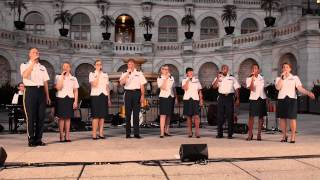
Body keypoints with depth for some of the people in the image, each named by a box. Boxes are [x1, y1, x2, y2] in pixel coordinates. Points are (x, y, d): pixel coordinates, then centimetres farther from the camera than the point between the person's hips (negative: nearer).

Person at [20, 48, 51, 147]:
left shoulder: (42, 67, 18)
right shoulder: (24, 65, 5)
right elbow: (25, 75, -17)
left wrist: (47, 96, 11)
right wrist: (32, 62, -17)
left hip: (41, 91, 4)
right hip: (30, 91, -4)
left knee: (41, 116, 3)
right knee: (31, 116, -4)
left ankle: (38, 139, 10)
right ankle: (31, 140, 3)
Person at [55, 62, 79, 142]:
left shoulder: (73, 78, 11)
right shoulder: (58, 77, 4)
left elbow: (75, 91, 9)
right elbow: (58, 87, -12)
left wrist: (75, 101, 0)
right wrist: (62, 76, -10)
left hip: (70, 98, 2)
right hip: (61, 98, -2)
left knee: (68, 117, 4)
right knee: (62, 117, -2)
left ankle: (67, 136, 9)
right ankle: (62, 136, 5)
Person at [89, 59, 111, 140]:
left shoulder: (105, 75, 15)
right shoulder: (92, 74, 3)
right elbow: (94, 84, -13)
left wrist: (109, 98, 12)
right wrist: (98, 74, -9)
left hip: (104, 95, 4)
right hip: (95, 95, -4)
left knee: (102, 116, 4)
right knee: (96, 116, -7)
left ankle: (101, 133, 10)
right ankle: (94, 135, -3)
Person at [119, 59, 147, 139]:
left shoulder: (139, 73, 8)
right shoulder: (124, 74, 8)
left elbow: (142, 85, 6)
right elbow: (121, 83, -10)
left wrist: (142, 96, -2)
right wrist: (127, 73, -14)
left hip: (137, 93, 0)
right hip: (128, 93, 0)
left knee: (136, 113, 0)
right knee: (128, 113, 2)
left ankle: (136, 133, 4)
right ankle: (128, 133, 8)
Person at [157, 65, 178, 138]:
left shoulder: (172, 78, 12)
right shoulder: (159, 78, -1)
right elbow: (163, 87, -17)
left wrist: (176, 97, 13)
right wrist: (166, 78, -16)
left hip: (171, 97, 5)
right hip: (163, 97, -5)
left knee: (169, 115, 8)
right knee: (163, 115, -12)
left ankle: (166, 131, 16)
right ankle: (162, 133, -14)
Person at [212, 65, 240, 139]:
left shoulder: (232, 78, 8)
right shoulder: (218, 78, 11)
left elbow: (236, 89, 6)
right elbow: (214, 86, -4)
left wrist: (237, 99, -1)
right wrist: (217, 78, -14)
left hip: (229, 97, -1)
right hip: (221, 97, 1)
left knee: (230, 116, 0)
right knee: (220, 116, 3)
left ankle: (230, 134, 7)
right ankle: (220, 133, 10)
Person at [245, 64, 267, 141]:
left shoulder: (262, 78, 12)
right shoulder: (249, 79, 0)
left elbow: (264, 88, 18)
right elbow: (251, 88, -16)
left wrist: (267, 99, 13)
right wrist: (252, 78, -20)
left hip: (262, 98, 3)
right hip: (253, 98, -3)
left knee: (261, 117, 4)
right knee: (251, 116, -6)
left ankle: (259, 134, 11)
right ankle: (250, 134, 5)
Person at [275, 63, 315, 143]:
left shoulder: (295, 78, 7)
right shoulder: (279, 78, 10)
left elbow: (300, 88, -3)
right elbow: (278, 87, -8)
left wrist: (308, 93, -19)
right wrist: (282, 77, -11)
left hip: (291, 98, -2)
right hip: (281, 99, 2)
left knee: (292, 118, -6)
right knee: (282, 118, 5)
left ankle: (293, 137, 0)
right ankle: (284, 136, 16)